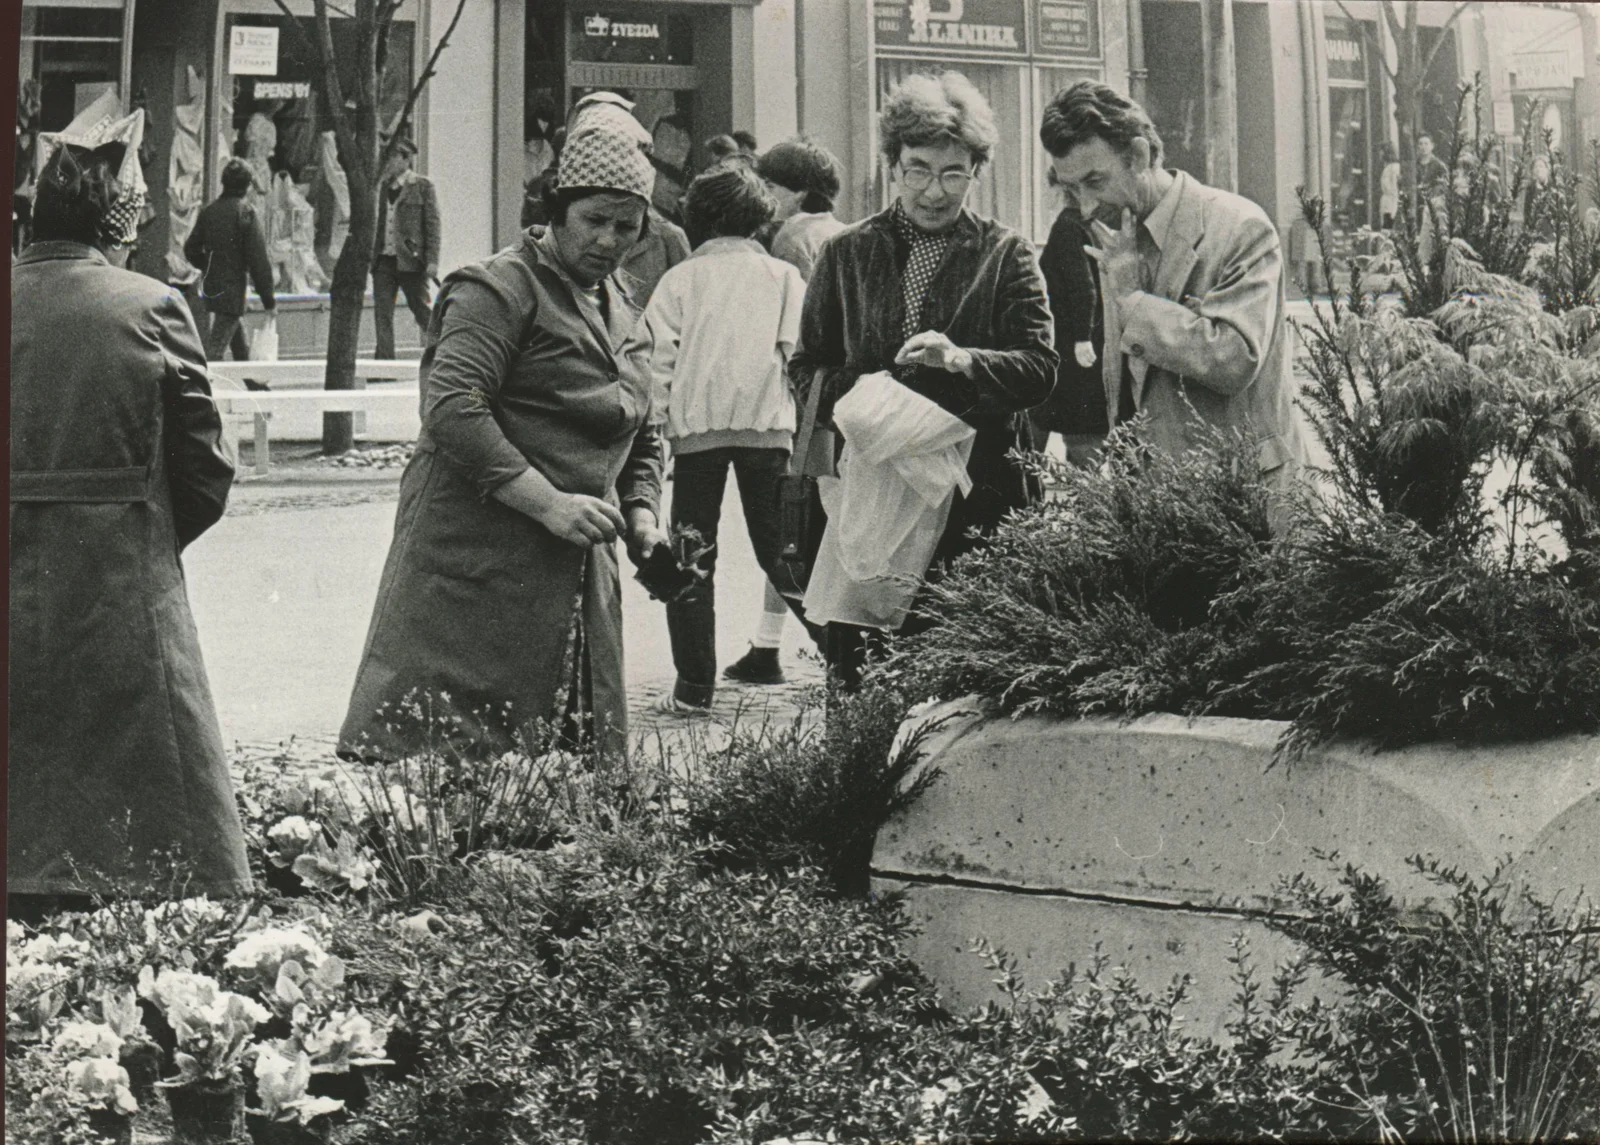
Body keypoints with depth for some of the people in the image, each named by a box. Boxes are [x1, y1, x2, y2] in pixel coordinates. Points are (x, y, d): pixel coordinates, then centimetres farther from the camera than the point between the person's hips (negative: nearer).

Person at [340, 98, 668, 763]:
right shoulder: (501, 289, -8)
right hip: (475, 566, -8)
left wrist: (640, 515, 11)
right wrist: (549, 502, -21)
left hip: (579, 577, 8)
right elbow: (452, 409, -19)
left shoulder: (621, 313, 21)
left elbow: (642, 436, 30)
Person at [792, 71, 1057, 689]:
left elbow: (1042, 368, 1)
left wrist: (963, 360, -18)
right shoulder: (847, 255, 16)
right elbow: (806, 367, 16)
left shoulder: (1006, 255, 11)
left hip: (980, 497, -1)